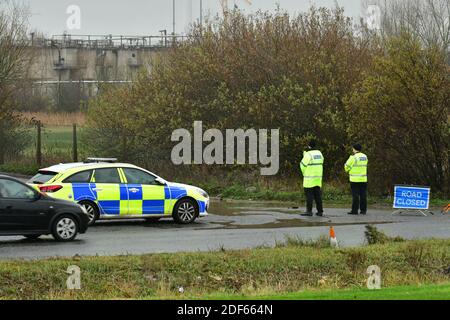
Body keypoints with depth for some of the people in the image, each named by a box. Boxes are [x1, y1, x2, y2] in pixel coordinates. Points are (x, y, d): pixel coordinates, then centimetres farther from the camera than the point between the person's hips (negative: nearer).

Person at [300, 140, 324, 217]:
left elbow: (303, 165, -10)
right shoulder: (319, 153, 9)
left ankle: (309, 211, -6)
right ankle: (320, 211, 8)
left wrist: (304, 173, 11)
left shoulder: (308, 155, -13)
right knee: (318, 195, 9)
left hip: (309, 179, -7)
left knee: (309, 195, -4)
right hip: (318, 178, 7)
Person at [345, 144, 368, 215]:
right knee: (363, 195, 7)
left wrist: (347, 170, 14)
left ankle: (355, 210, -3)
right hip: (363, 179, 6)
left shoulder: (353, 157, -11)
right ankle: (363, 210, 8)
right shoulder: (365, 157, 10)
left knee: (355, 195, -3)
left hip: (355, 179, -6)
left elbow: (347, 166, -8)